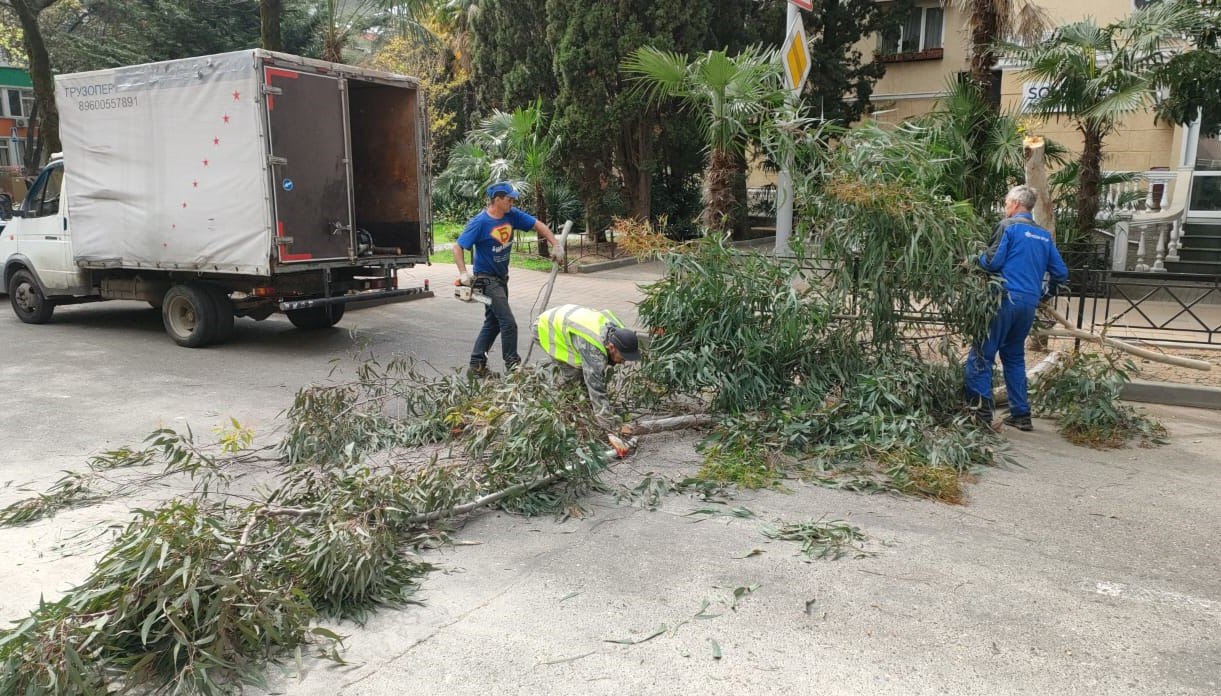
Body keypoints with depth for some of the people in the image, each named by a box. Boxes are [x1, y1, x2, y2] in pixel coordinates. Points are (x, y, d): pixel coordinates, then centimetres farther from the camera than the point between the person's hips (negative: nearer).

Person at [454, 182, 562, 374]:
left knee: (493, 323, 14)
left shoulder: (512, 215, -4)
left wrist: (555, 246, -8)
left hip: (501, 277, 8)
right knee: (508, 323, -10)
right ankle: (512, 365, 4)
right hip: (486, 279, -8)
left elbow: (538, 225, 2)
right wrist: (463, 273, -27)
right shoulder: (479, 223, -19)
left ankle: (477, 364, 23)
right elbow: (458, 247, -16)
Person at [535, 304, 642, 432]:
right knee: (573, 371, -16)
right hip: (545, 328, -7)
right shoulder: (593, 350, -42)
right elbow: (597, 391, -41)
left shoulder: (618, 331, -18)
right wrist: (613, 427, -37)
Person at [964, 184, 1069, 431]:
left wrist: (976, 260, 8)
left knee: (983, 352, -5)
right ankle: (1021, 414, 16)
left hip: (1006, 298, -6)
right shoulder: (1044, 235, 17)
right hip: (1029, 304, 7)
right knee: (1015, 356, 15)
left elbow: (992, 261, -11)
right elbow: (1061, 273, 15)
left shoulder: (1008, 226, -2)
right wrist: (1045, 294, 28)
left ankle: (980, 407, -15)